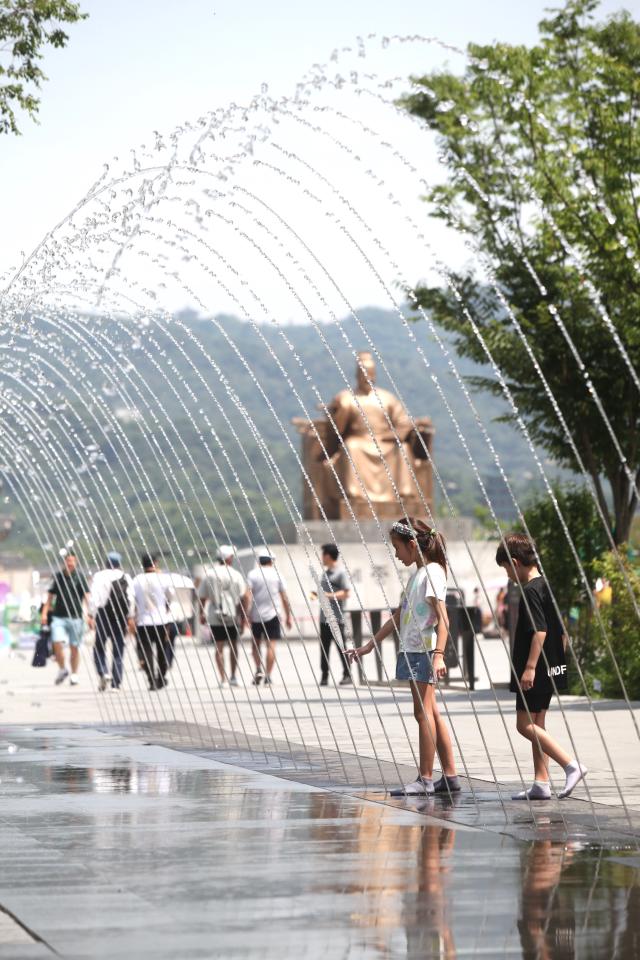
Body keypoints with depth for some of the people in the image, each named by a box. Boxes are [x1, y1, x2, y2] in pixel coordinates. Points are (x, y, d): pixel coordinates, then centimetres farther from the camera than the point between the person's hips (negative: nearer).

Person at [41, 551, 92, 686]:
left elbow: (86, 597, -2)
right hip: (59, 617, 1)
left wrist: (88, 615, -12)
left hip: (75, 617, -1)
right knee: (57, 643, -13)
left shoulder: (80, 577, 1)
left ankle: (74, 674, 16)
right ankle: (62, 669, 8)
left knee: (74, 647, 4)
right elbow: (50, 596, 14)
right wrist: (44, 613, 5)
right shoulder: (58, 576, 8)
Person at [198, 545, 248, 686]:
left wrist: (201, 613, 12)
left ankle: (223, 678, -5)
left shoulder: (208, 574, 0)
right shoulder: (235, 575, -4)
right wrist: (243, 614, 1)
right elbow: (243, 597, -7)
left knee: (219, 647, 3)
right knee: (233, 645, 15)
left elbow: (202, 597, 2)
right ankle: (233, 676, 16)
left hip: (215, 617, 0)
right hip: (232, 616, 0)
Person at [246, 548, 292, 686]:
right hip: (272, 615, 0)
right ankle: (268, 676, -5)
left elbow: (248, 596, -10)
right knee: (271, 644, 0)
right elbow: (284, 598, 4)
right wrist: (288, 616, 11)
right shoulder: (276, 575, 2)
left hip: (256, 615, 0)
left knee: (256, 643, 16)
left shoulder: (252, 574, -1)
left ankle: (259, 669, 1)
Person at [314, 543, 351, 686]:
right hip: (324, 617, 8)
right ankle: (324, 676, 8)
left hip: (336, 618, -8)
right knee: (324, 647, 6)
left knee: (341, 646, -4)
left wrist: (329, 595, -20)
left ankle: (347, 675, 1)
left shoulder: (340, 573, -6)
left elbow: (345, 593, -12)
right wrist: (317, 594, 8)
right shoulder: (325, 573, 18)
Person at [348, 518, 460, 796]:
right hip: (411, 650, 10)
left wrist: (438, 655, -27)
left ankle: (425, 779, -7)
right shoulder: (417, 574, 19)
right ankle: (450, 776, 11)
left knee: (423, 712, -8)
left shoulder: (432, 572, -10)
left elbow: (442, 618, -17)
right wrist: (369, 646, 26)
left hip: (424, 651, -10)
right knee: (430, 714, 9)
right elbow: (398, 617, 25)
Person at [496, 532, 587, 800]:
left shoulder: (530, 590, -15)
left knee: (525, 725, -6)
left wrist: (530, 667, -24)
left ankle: (571, 765, -14)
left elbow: (539, 631, -23)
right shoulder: (547, 587, 14)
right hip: (551, 669, 10)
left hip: (535, 671, -10)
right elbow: (563, 632, 19)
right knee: (536, 725, 12)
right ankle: (541, 783, 11)